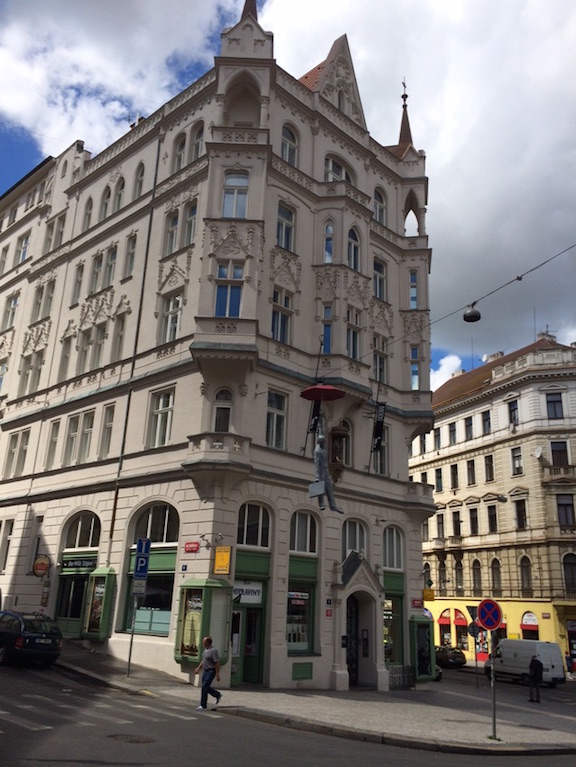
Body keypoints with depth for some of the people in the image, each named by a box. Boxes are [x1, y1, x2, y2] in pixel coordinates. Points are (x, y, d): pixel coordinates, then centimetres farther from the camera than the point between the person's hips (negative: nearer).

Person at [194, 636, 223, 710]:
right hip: (205, 671, 9)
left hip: (211, 671, -9)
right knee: (206, 687, 14)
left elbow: (217, 663, -20)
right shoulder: (206, 650, 9)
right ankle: (218, 695, 33)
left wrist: (217, 675, -21)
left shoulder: (213, 650, -19)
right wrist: (198, 667, 14)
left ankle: (203, 705, 1)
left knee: (204, 687, -9)